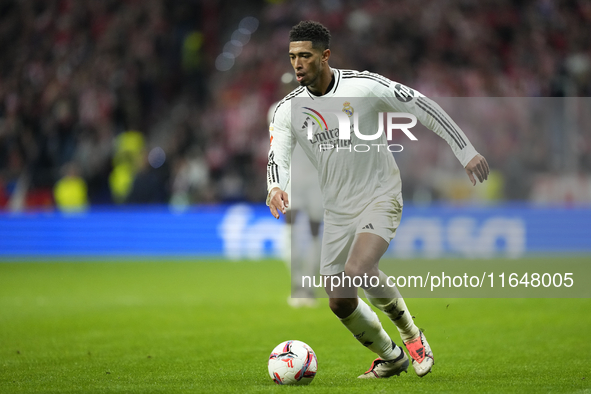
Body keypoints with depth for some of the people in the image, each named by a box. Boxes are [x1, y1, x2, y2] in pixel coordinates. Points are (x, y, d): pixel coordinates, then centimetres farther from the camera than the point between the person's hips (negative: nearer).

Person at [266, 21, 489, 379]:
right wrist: (276, 188, -37)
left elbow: (422, 107, -8)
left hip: (380, 199, -5)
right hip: (337, 211, 5)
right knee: (340, 303, 2)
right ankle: (391, 357, 28)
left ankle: (411, 334, -3)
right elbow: (278, 157, -13)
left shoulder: (364, 86, -13)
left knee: (356, 273, -29)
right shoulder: (288, 110, -3)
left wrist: (465, 151, -10)